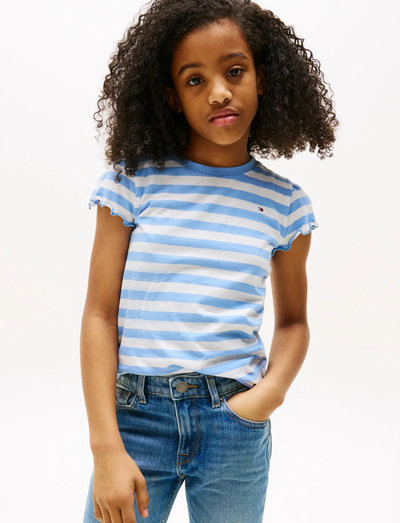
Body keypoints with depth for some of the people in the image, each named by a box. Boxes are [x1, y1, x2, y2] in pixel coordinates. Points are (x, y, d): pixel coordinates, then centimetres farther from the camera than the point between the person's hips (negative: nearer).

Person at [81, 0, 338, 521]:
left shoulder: (285, 203, 3)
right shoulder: (133, 181, -3)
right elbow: (100, 315, -5)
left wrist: (273, 389, -8)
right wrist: (107, 449, -11)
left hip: (237, 425, 2)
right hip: (136, 414, -1)